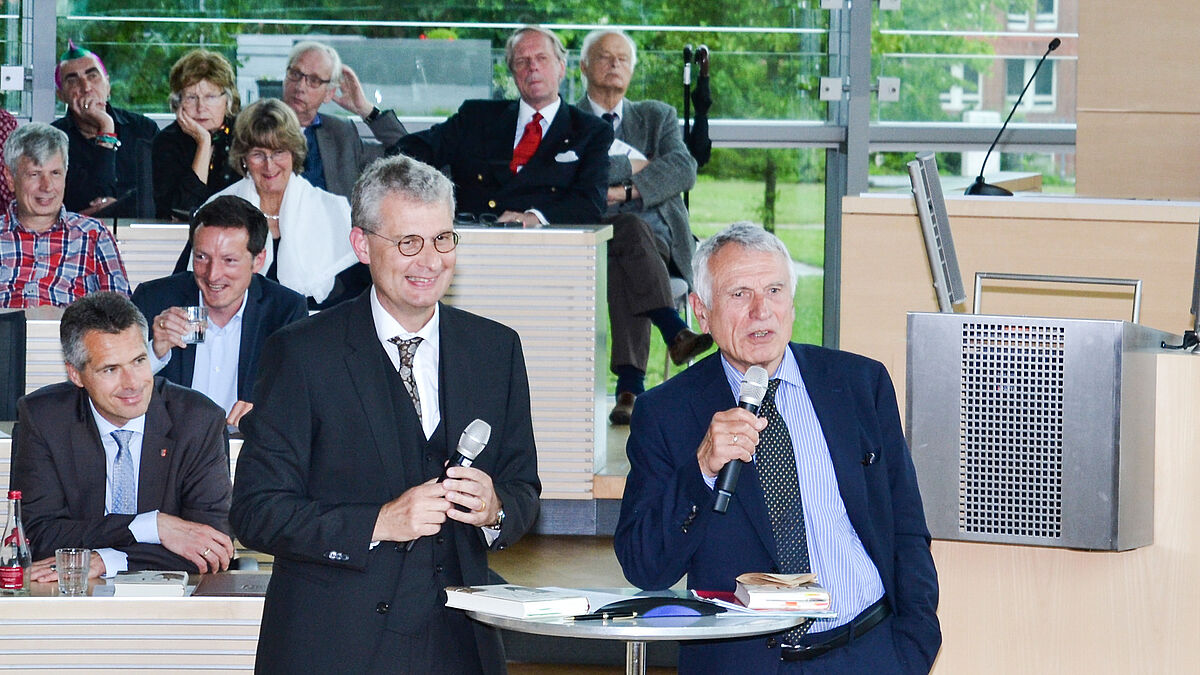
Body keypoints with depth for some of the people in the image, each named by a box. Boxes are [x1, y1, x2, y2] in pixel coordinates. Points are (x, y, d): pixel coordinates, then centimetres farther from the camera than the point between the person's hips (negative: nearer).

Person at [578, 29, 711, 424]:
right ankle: (675, 332, -53)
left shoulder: (657, 117, 23)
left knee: (623, 262, -36)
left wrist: (627, 190, -12)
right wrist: (633, 165, -3)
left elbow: (684, 170, 3)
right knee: (630, 229, -38)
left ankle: (630, 384, -48)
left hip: (658, 237, 2)